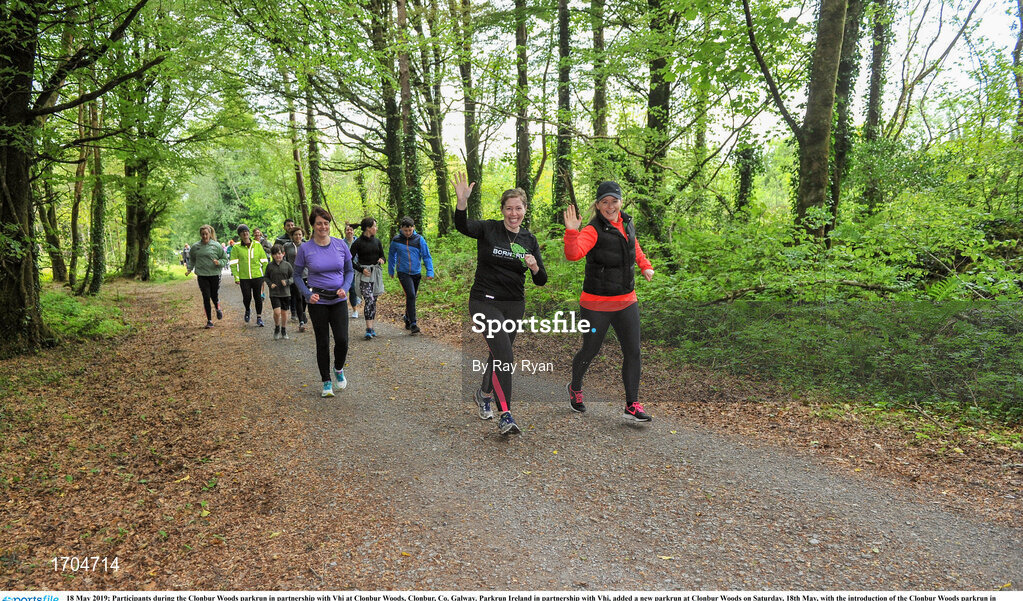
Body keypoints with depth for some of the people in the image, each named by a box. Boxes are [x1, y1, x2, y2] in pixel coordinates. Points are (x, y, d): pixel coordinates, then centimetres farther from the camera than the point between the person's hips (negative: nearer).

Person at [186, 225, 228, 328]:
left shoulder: (216, 245, -1)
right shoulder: (195, 247, 5)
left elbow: (225, 258, 6)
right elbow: (191, 260, 20)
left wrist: (219, 262, -14)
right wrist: (189, 269, 5)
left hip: (215, 274, -1)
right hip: (202, 276, 1)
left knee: (214, 296, 5)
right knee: (206, 297, -2)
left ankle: (218, 309, 41)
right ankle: (209, 321, 6)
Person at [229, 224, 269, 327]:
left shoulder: (257, 245, 4)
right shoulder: (236, 247, 0)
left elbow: (264, 261, 8)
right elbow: (233, 263, -1)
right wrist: (236, 277, -8)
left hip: (257, 276, 1)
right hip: (244, 277, -1)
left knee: (258, 297, 4)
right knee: (247, 297, -4)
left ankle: (259, 317, 16)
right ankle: (247, 311, 27)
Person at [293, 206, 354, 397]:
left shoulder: (341, 244, -1)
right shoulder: (305, 249, -5)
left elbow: (349, 271, 8)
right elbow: (297, 275, 4)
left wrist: (345, 288, -10)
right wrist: (308, 294, -10)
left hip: (339, 300, 1)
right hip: (318, 301, -1)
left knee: (342, 340, -7)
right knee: (323, 342, 4)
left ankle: (339, 369, 24)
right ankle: (326, 382, 19)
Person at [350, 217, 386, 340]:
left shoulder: (377, 241, 9)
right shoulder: (358, 242, -7)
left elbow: (382, 255, 17)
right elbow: (350, 260, -4)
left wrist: (381, 260, -6)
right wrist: (361, 269, -14)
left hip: (376, 273, 5)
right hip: (364, 274, -5)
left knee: (374, 301, 7)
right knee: (369, 299, -17)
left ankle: (371, 328, 15)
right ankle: (368, 329, -18)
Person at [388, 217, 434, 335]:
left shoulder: (419, 239, -3)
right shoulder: (396, 240, -3)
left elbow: (426, 256, 0)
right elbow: (391, 255, 14)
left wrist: (430, 272, -9)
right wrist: (391, 270, 21)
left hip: (416, 273, 3)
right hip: (403, 273, -2)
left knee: (412, 297, 13)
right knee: (410, 295, -17)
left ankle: (407, 318, 36)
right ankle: (413, 324, -14)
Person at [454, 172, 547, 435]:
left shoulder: (529, 240, 6)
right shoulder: (489, 229, -4)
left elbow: (541, 281, 5)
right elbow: (462, 226, -25)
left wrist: (535, 267, -17)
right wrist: (462, 200, -42)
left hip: (514, 305, 5)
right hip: (485, 302, -4)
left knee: (499, 354, 15)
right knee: (504, 354, -18)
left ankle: (484, 394, 43)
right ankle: (505, 416, -16)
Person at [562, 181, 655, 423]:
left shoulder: (627, 224, 7)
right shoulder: (593, 231, -15)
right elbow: (573, 254, -32)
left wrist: (645, 265, 13)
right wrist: (571, 231, -47)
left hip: (626, 302, 6)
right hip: (596, 305, -6)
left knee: (633, 352, 2)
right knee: (590, 351, 8)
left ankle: (632, 406, 11)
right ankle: (575, 389, 37)